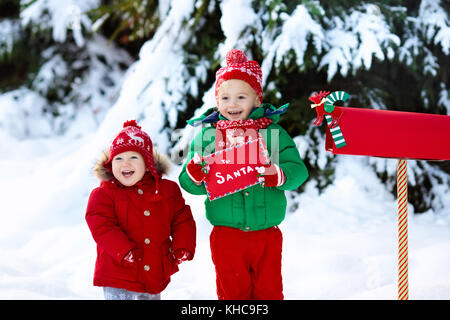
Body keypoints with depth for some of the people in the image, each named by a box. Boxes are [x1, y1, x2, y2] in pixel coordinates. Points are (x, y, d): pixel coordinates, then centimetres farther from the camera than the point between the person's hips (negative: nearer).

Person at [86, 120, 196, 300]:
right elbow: (103, 228, -16)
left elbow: (183, 221, 8)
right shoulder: (103, 195, -6)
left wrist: (182, 249, -6)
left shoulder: (167, 190, 4)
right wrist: (126, 252, -28)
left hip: (155, 277, 4)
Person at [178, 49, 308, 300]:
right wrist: (193, 175, -20)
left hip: (267, 234, 0)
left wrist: (279, 175, -26)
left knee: (269, 292, 12)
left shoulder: (275, 133, 1)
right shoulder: (206, 135, 2)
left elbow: (298, 170, -6)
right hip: (226, 236, 0)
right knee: (232, 293, 11)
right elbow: (188, 184, 2)